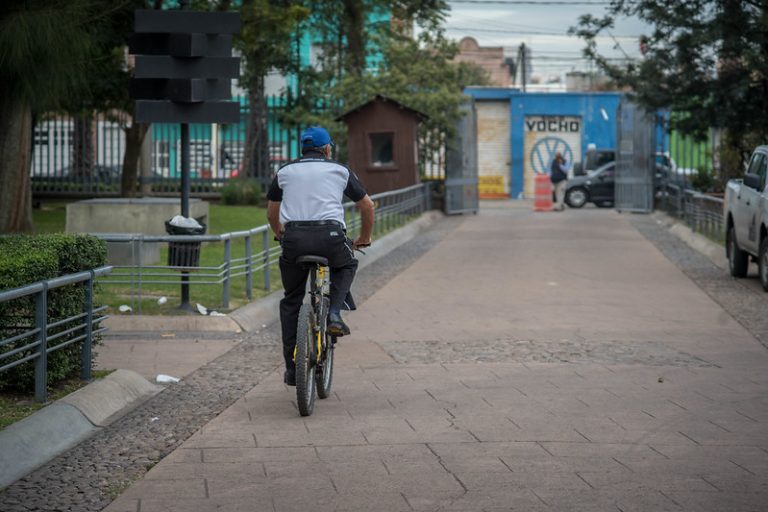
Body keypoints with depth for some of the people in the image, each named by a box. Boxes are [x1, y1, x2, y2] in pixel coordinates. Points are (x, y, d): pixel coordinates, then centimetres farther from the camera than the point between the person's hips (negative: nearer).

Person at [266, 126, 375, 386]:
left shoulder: (285, 172, 21)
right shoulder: (339, 170, 18)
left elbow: (272, 214, 28)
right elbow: (367, 206, 23)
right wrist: (364, 238, 37)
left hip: (294, 238, 1)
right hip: (331, 235, -1)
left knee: (291, 301, 16)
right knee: (346, 266, 33)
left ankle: (292, 368, 12)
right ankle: (334, 313, 9)